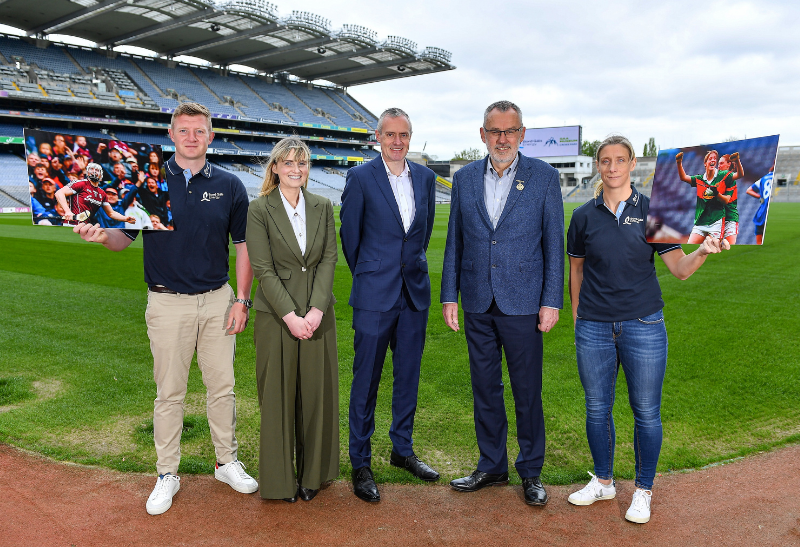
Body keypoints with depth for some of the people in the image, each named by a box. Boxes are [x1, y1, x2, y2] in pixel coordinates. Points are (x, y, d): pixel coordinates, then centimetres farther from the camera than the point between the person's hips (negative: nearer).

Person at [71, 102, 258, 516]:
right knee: (169, 392, 8)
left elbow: (243, 245, 4)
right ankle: (167, 474, 24)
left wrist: (241, 299, -1)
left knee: (222, 386, 11)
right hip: (168, 302, -1)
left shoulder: (229, 186, 1)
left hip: (218, 300, 1)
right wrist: (102, 235, -22)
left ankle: (227, 462, 29)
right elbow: (124, 237, 2)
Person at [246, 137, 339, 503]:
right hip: (276, 315, -3)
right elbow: (263, 269, -8)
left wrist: (317, 308, -11)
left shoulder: (323, 207, 6)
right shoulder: (259, 210, -3)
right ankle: (280, 478, 23)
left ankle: (312, 473, 26)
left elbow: (329, 258, 0)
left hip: (318, 314, 3)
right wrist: (291, 316, -15)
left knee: (316, 392, 9)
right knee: (278, 396, 6)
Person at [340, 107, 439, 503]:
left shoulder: (425, 177, 7)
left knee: (408, 376, 14)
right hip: (375, 295, -4)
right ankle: (360, 463, 17)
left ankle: (402, 449, 32)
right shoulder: (360, 178, -6)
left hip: (415, 292, 5)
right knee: (366, 380, 3)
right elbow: (350, 235, 2)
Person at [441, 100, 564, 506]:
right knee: (484, 387, 12)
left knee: (527, 390, 7)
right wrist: (449, 296, 5)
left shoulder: (544, 177, -2)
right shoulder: (465, 178, 6)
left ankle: (531, 471, 25)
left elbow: (554, 243, -2)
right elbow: (454, 241, 9)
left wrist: (552, 301, -6)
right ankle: (492, 466, 29)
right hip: (478, 304, 3)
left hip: (522, 302, -3)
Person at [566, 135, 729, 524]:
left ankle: (643, 490, 24)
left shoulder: (652, 211, 0)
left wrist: (703, 251, -23)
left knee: (646, 411, 5)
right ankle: (603, 481, 31)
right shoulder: (584, 215, 4)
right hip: (594, 327, 2)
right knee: (597, 408, 11)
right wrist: (576, 318, 12)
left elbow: (680, 269, -3)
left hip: (643, 325, -1)